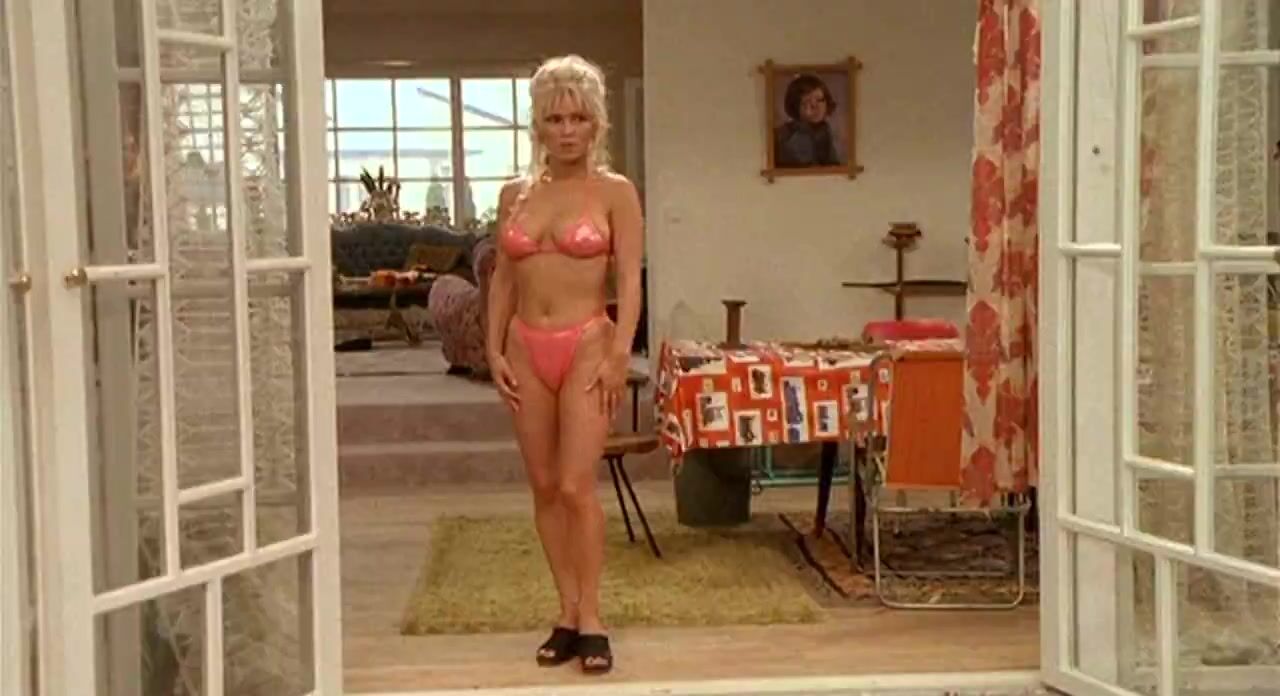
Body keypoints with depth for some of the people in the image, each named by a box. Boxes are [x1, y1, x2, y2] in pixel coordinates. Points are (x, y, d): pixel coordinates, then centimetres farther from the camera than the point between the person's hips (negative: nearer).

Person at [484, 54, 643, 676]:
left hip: (587, 346, -4)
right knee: (545, 488, 7)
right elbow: (503, 279, 12)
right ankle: (568, 614, 17)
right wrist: (495, 350, 3)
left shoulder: (615, 193, -2)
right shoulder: (514, 195, 9)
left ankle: (591, 620, 1)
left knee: (577, 487, -11)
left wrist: (620, 355, -15)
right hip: (527, 349, 4)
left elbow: (630, 281, -6)